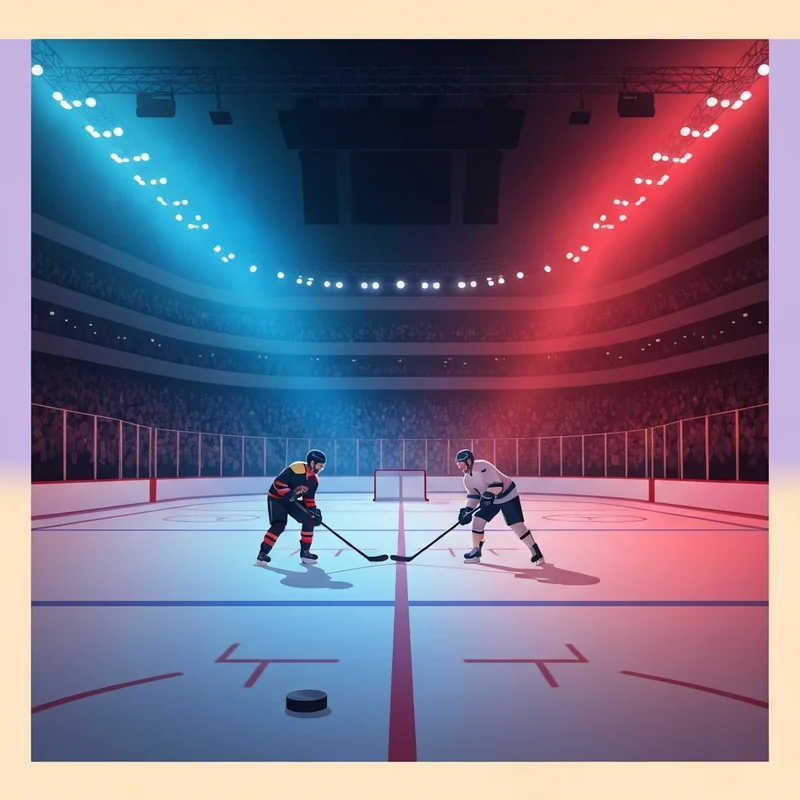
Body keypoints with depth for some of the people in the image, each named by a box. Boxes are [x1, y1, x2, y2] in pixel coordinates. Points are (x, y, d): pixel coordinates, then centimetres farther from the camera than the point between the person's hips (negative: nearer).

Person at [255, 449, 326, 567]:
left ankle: (305, 552, 8)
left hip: (293, 501, 8)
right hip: (276, 498, -8)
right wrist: (289, 494, -32)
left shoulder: (314, 480, -2)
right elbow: (278, 482, -26)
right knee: (279, 525, -24)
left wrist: (314, 510, -7)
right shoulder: (296, 468, -27)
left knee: (309, 520, -2)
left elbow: (309, 497, 6)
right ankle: (263, 553, -15)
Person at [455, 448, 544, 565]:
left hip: (507, 495, -8)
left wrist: (487, 496, -40)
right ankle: (476, 551, 8)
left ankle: (536, 553, -1)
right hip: (491, 500, 8)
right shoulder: (467, 479, -2)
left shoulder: (482, 467, -29)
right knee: (477, 520, -4)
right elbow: (473, 496, 3)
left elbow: (497, 485, -32)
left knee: (517, 525, -11)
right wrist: (467, 510, -9)